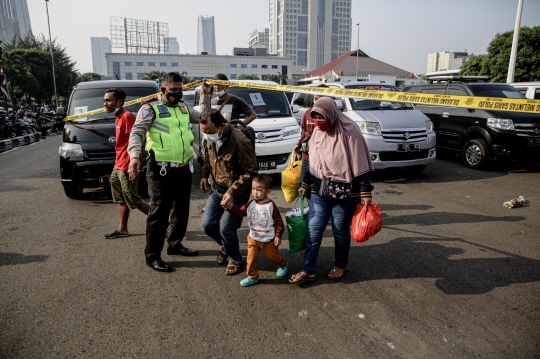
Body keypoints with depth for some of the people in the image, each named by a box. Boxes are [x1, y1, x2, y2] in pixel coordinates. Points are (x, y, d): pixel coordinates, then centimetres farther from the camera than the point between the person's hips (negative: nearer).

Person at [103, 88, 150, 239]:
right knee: (122, 200, 16)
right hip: (119, 165, 10)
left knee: (134, 201, -2)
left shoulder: (127, 116, -17)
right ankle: (122, 229, 26)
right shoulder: (119, 117, 13)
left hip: (126, 166, -10)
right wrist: (117, 163, 21)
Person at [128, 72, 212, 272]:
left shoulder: (184, 109, 16)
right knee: (159, 212, -1)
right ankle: (152, 256, 10)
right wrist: (134, 156, -30)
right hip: (161, 170, -7)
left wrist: (206, 96, 14)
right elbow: (137, 133, -13)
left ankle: (175, 245, 34)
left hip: (184, 169, 7)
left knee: (181, 209, 16)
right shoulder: (150, 108, -4)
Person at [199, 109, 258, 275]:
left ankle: (235, 259, 20)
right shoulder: (209, 138, -5)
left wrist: (232, 191, -25)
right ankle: (226, 246, 35)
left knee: (226, 228, -8)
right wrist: (204, 175, 2)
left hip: (237, 192, -7)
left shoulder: (240, 141, -27)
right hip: (217, 189, 7)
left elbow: (251, 171, -22)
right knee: (207, 224, 5)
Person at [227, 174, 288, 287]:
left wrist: (278, 236, -13)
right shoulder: (251, 204, -5)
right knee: (251, 258, 0)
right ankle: (252, 276, 16)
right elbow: (240, 211, -5)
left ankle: (283, 265, 45)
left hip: (268, 239, -3)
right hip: (253, 238, 3)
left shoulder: (271, 206, -18)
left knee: (273, 256, 16)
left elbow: (279, 222, -12)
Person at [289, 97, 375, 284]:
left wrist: (366, 192, -15)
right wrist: (305, 184, 17)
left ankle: (340, 265, 31)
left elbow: (360, 164, -14)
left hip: (345, 192, -5)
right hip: (320, 190, 5)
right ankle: (308, 271, 12)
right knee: (313, 229, 2)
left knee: (341, 230, 9)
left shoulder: (349, 131, -14)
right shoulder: (317, 132, 5)